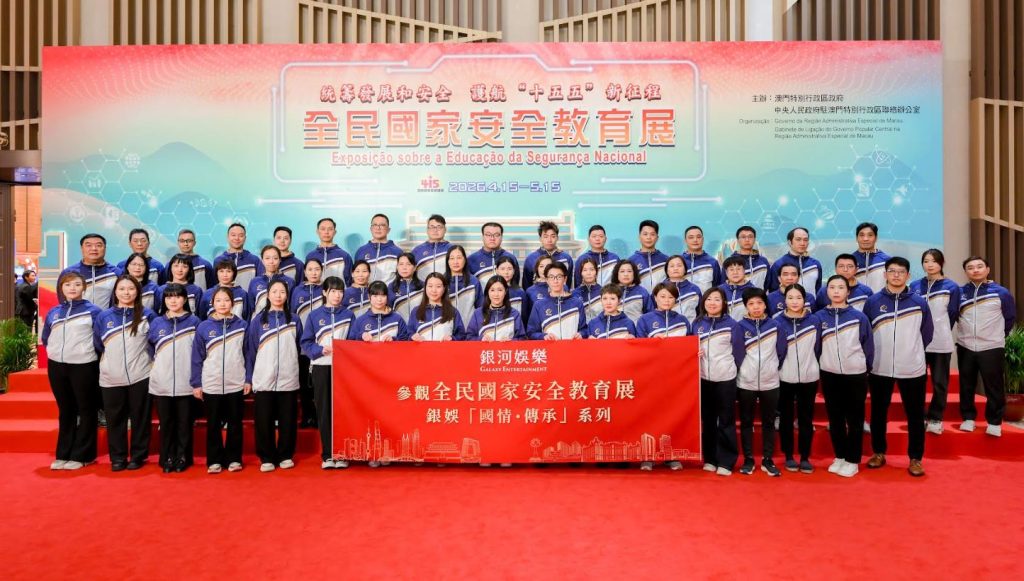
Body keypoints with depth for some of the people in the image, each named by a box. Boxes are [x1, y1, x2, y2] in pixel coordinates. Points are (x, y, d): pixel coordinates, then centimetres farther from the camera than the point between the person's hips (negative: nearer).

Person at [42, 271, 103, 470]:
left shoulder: (93, 310, -4)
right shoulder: (53, 312, 10)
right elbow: (45, 338, 19)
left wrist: (86, 351, -4)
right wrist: (56, 351, 7)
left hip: (84, 366, -5)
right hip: (56, 366, 5)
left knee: (86, 411, 3)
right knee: (65, 411, 14)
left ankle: (81, 455, 10)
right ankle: (63, 454, 21)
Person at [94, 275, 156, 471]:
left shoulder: (147, 315, 1)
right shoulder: (104, 316, 6)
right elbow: (97, 346, 13)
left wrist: (148, 361, 2)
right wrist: (109, 363, 12)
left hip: (140, 377, -2)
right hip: (111, 379, 2)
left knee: (140, 418, 4)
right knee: (115, 420, 7)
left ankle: (138, 456, 15)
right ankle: (117, 458, 18)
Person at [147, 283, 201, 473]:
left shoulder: (194, 322, 1)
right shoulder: (156, 323, 8)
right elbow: (150, 351, 16)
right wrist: (157, 367, 8)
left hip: (186, 383, -2)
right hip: (161, 384, 2)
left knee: (184, 423, 4)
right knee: (166, 423, 7)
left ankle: (183, 458, 15)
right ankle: (167, 459, 18)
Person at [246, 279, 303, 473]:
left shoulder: (294, 320, 8)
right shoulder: (258, 320, 5)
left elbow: (299, 348, 10)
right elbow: (250, 350, 5)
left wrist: (299, 373, 4)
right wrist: (248, 378, 1)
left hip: (288, 380, 1)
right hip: (263, 380, 0)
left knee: (287, 420, 5)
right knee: (264, 421, 2)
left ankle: (286, 456, 18)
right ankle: (267, 458, 14)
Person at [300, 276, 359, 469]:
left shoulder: (349, 315, 7)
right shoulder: (315, 315, 5)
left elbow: (354, 341, 2)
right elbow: (306, 343, 3)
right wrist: (321, 349, -14)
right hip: (321, 367, 0)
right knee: (324, 411, 3)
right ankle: (327, 454, 11)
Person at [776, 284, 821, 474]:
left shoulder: (814, 321, 1)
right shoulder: (778, 322, -4)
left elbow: (817, 348, 6)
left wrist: (818, 371, 4)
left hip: (809, 378, 1)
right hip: (785, 378, -1)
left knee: (806, 418, 8)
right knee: (786, 418, 7)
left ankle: (805, 457, 18)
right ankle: (788, 456, 19)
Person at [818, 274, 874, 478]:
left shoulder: (859, 317, -4)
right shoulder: (819, 317, -1)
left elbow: (868, 346, 3)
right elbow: (816, 347, 5)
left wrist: (865, 368, 4)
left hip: (856, 375, -1)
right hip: (829, 376, 2)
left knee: (855, 419, 6)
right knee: (835, 419, 11)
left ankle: (852, 460, 17)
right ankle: (839, 457, 24)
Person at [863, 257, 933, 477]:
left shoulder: (920, 302, 1)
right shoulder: (873, 301, 0)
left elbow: (926, 334, 11)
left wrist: (911, 352, 13)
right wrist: (871, 357, 6)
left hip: (913, 369, 0)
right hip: (879, 369, 0)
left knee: (915, 415, 6)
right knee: (878, 413, 10)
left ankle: (915, 458, 18)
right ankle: (878, 453, 24)